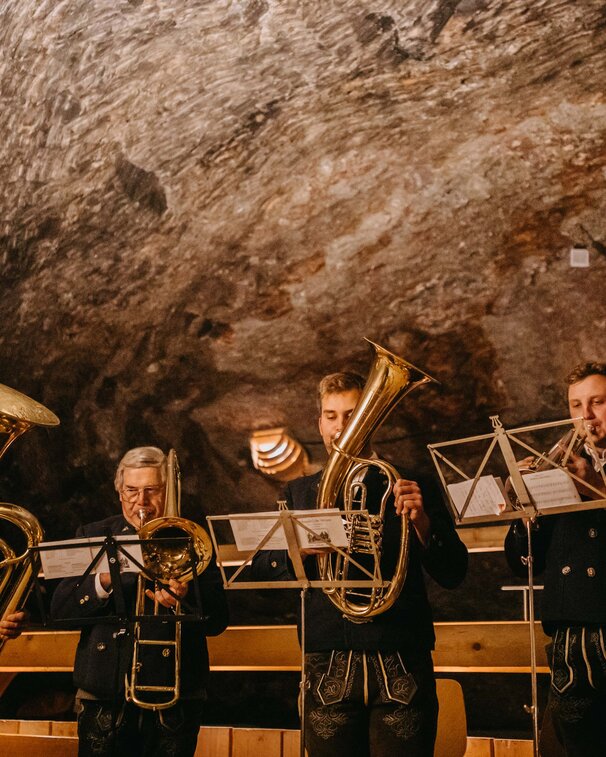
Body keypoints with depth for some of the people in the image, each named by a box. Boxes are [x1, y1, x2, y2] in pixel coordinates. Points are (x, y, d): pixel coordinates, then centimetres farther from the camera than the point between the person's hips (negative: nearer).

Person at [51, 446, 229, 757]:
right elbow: (59, 610, -1)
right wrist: (103, 581, -18)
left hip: (174, 699, 0)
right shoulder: (93, 536, 9)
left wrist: (185, 600, -21)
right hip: (104, 695, 1)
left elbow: (217, 621, -1)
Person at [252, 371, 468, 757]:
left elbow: (453, 574, 0)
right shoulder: (298, 493, 14)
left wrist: (422, 521, -16)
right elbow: (261, 570, 8)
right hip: (328, 669, 2)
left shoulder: (409, 488, 7)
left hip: (400, 666, -2)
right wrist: (299, 549, -11)